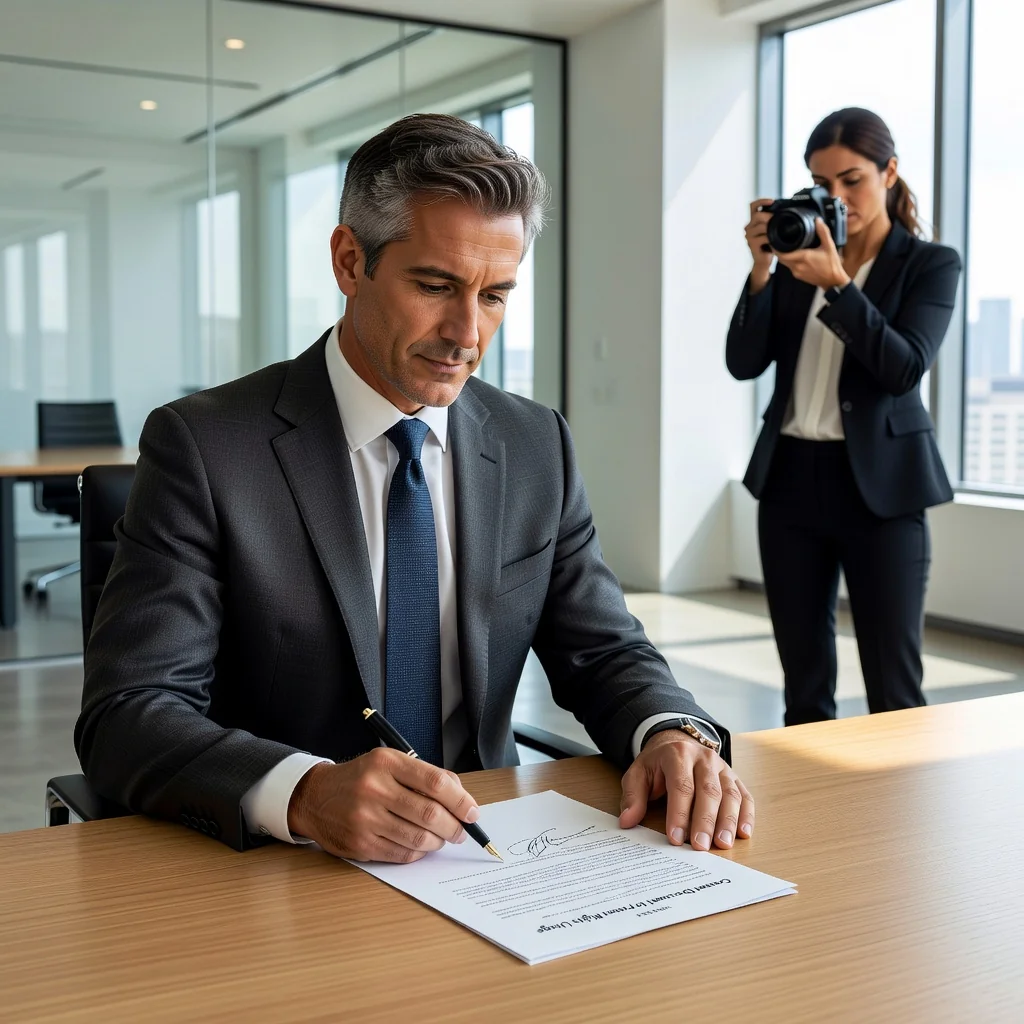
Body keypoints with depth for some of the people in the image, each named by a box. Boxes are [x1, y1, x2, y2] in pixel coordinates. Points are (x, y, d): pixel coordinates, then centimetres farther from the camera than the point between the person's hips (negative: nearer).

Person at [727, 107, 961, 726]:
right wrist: (762, 270, -11)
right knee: (803, 684, 10)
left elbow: (905, 368, -15)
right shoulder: (797, 260, 9)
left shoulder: (931, 265, 0)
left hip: (879, 486, -4)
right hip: (792, 479, 4)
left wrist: (835, 283, -23)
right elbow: (744, 363, 1)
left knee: (893, 688, -3)